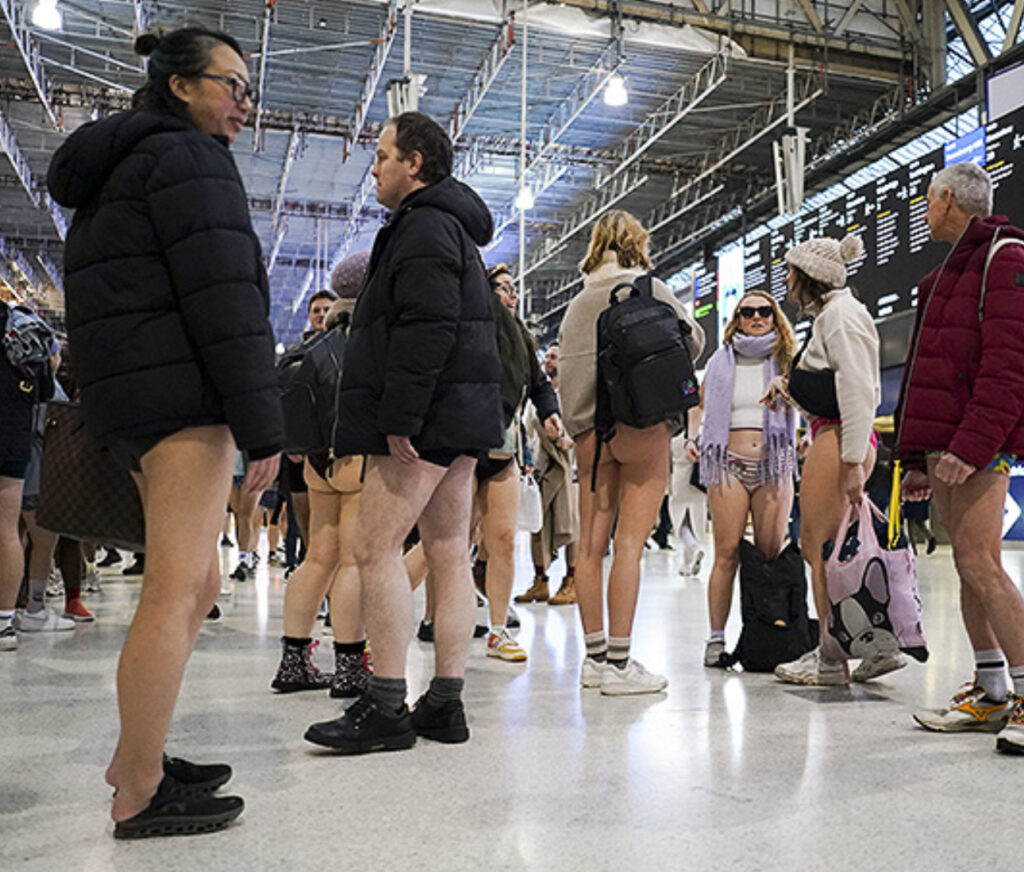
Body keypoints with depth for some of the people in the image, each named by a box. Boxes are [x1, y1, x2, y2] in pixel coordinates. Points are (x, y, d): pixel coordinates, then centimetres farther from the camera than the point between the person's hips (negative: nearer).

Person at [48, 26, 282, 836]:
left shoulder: (118, 169, 27)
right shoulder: (188, 157, -4)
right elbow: (224, 299, -16)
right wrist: (263, 426, -18)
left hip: (129, 402, 10)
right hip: (182, 395, -10)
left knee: (197, 583, 15)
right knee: (175, 592, -7)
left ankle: (136, 754, 23)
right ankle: (139, 795, 0)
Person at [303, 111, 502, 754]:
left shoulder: (424, 225, -8)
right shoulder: (451, 227, 25)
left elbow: (428, 327, -21)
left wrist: (399, 417, -23)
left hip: (427, 419, -11)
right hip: (459, 417, 11)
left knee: (376, 548, -9)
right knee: (449, 552, 8)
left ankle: (387, 707, -5)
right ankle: (446, 702, 13)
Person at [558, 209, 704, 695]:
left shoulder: (576, 303, 16)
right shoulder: (648, 289, 2)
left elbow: (564, 365, 12)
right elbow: (693, 342, 7)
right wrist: (682, 314, 25)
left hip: (589, 430, 5)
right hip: (641, 422, -5)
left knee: (591, 543, 4)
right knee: (630, 541, -7)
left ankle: (595, 656, 10)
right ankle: (619, 663, -7)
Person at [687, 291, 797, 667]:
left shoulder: (786, 360, 11)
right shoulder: (720, 361, 12)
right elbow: (697, 405, 22)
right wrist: (690, 438, 6)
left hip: (773, 465, 1)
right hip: (729, 463, -1)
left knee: (771, 553, 1)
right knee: (727, 552, -6)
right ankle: (716, 637, -2)